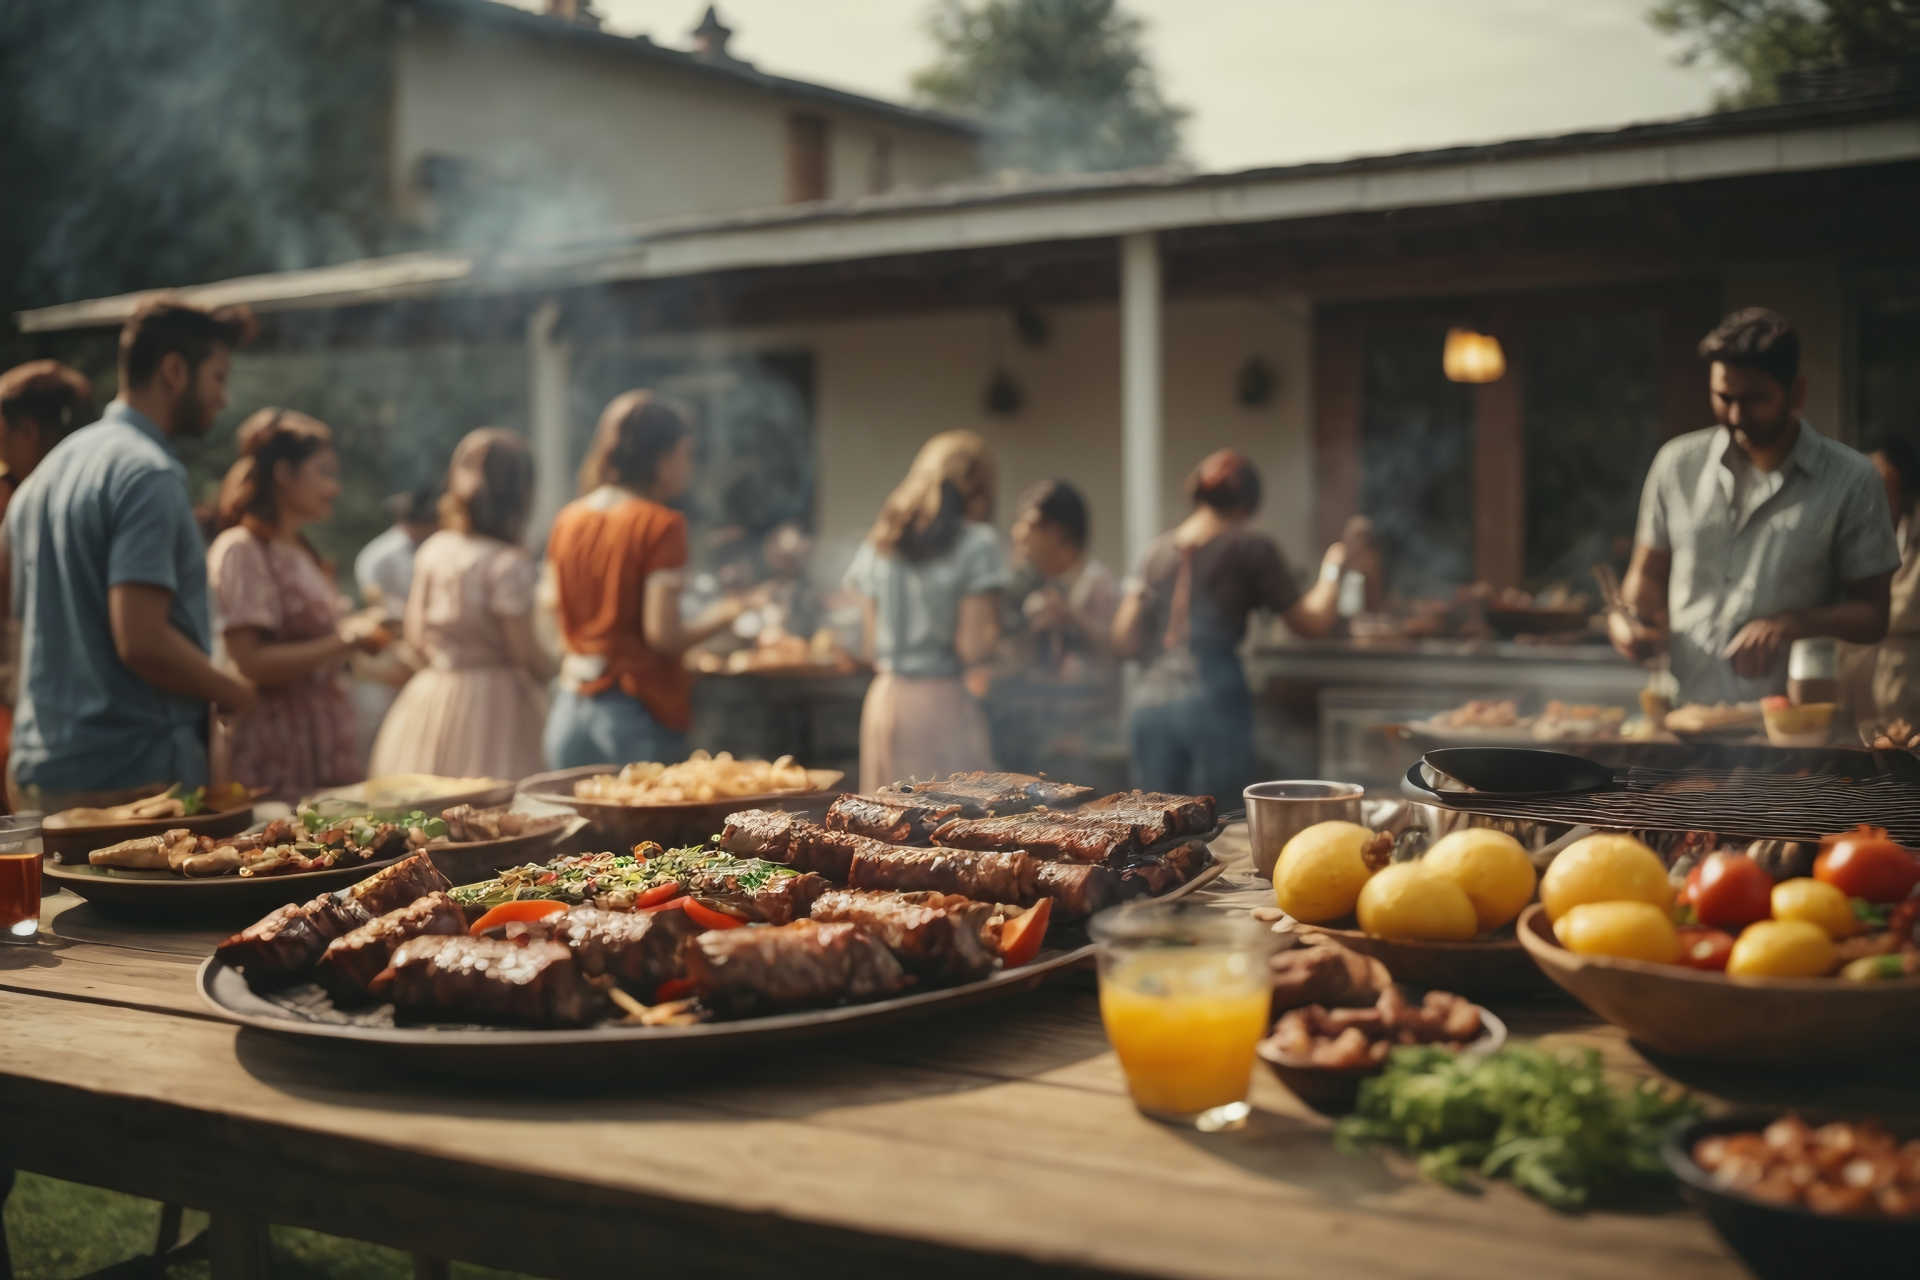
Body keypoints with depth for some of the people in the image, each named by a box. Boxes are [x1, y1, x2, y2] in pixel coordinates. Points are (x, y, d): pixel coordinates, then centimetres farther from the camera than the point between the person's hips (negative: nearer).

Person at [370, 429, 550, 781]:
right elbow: (525, 651, -12)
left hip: (427, 696, 7)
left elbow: (415, 637, 11)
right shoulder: (508, 564, -15)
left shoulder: (432, 550, 5)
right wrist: (550, 673, 7)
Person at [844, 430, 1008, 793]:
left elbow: (873, 646, 9)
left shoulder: (878, 544, 8)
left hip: (885, 700, 6)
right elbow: (973, 648, -13)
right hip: (946, 704, -6)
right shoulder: (978, 543, -8)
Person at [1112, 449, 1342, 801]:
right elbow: (1313, 620, 6)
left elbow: (1125, 642, 13)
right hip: (1213, 702, -4)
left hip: (1148, 705, 4)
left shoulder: (1158, 551, 16)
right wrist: (1333, 570, 22)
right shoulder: (1250, 546, 4)